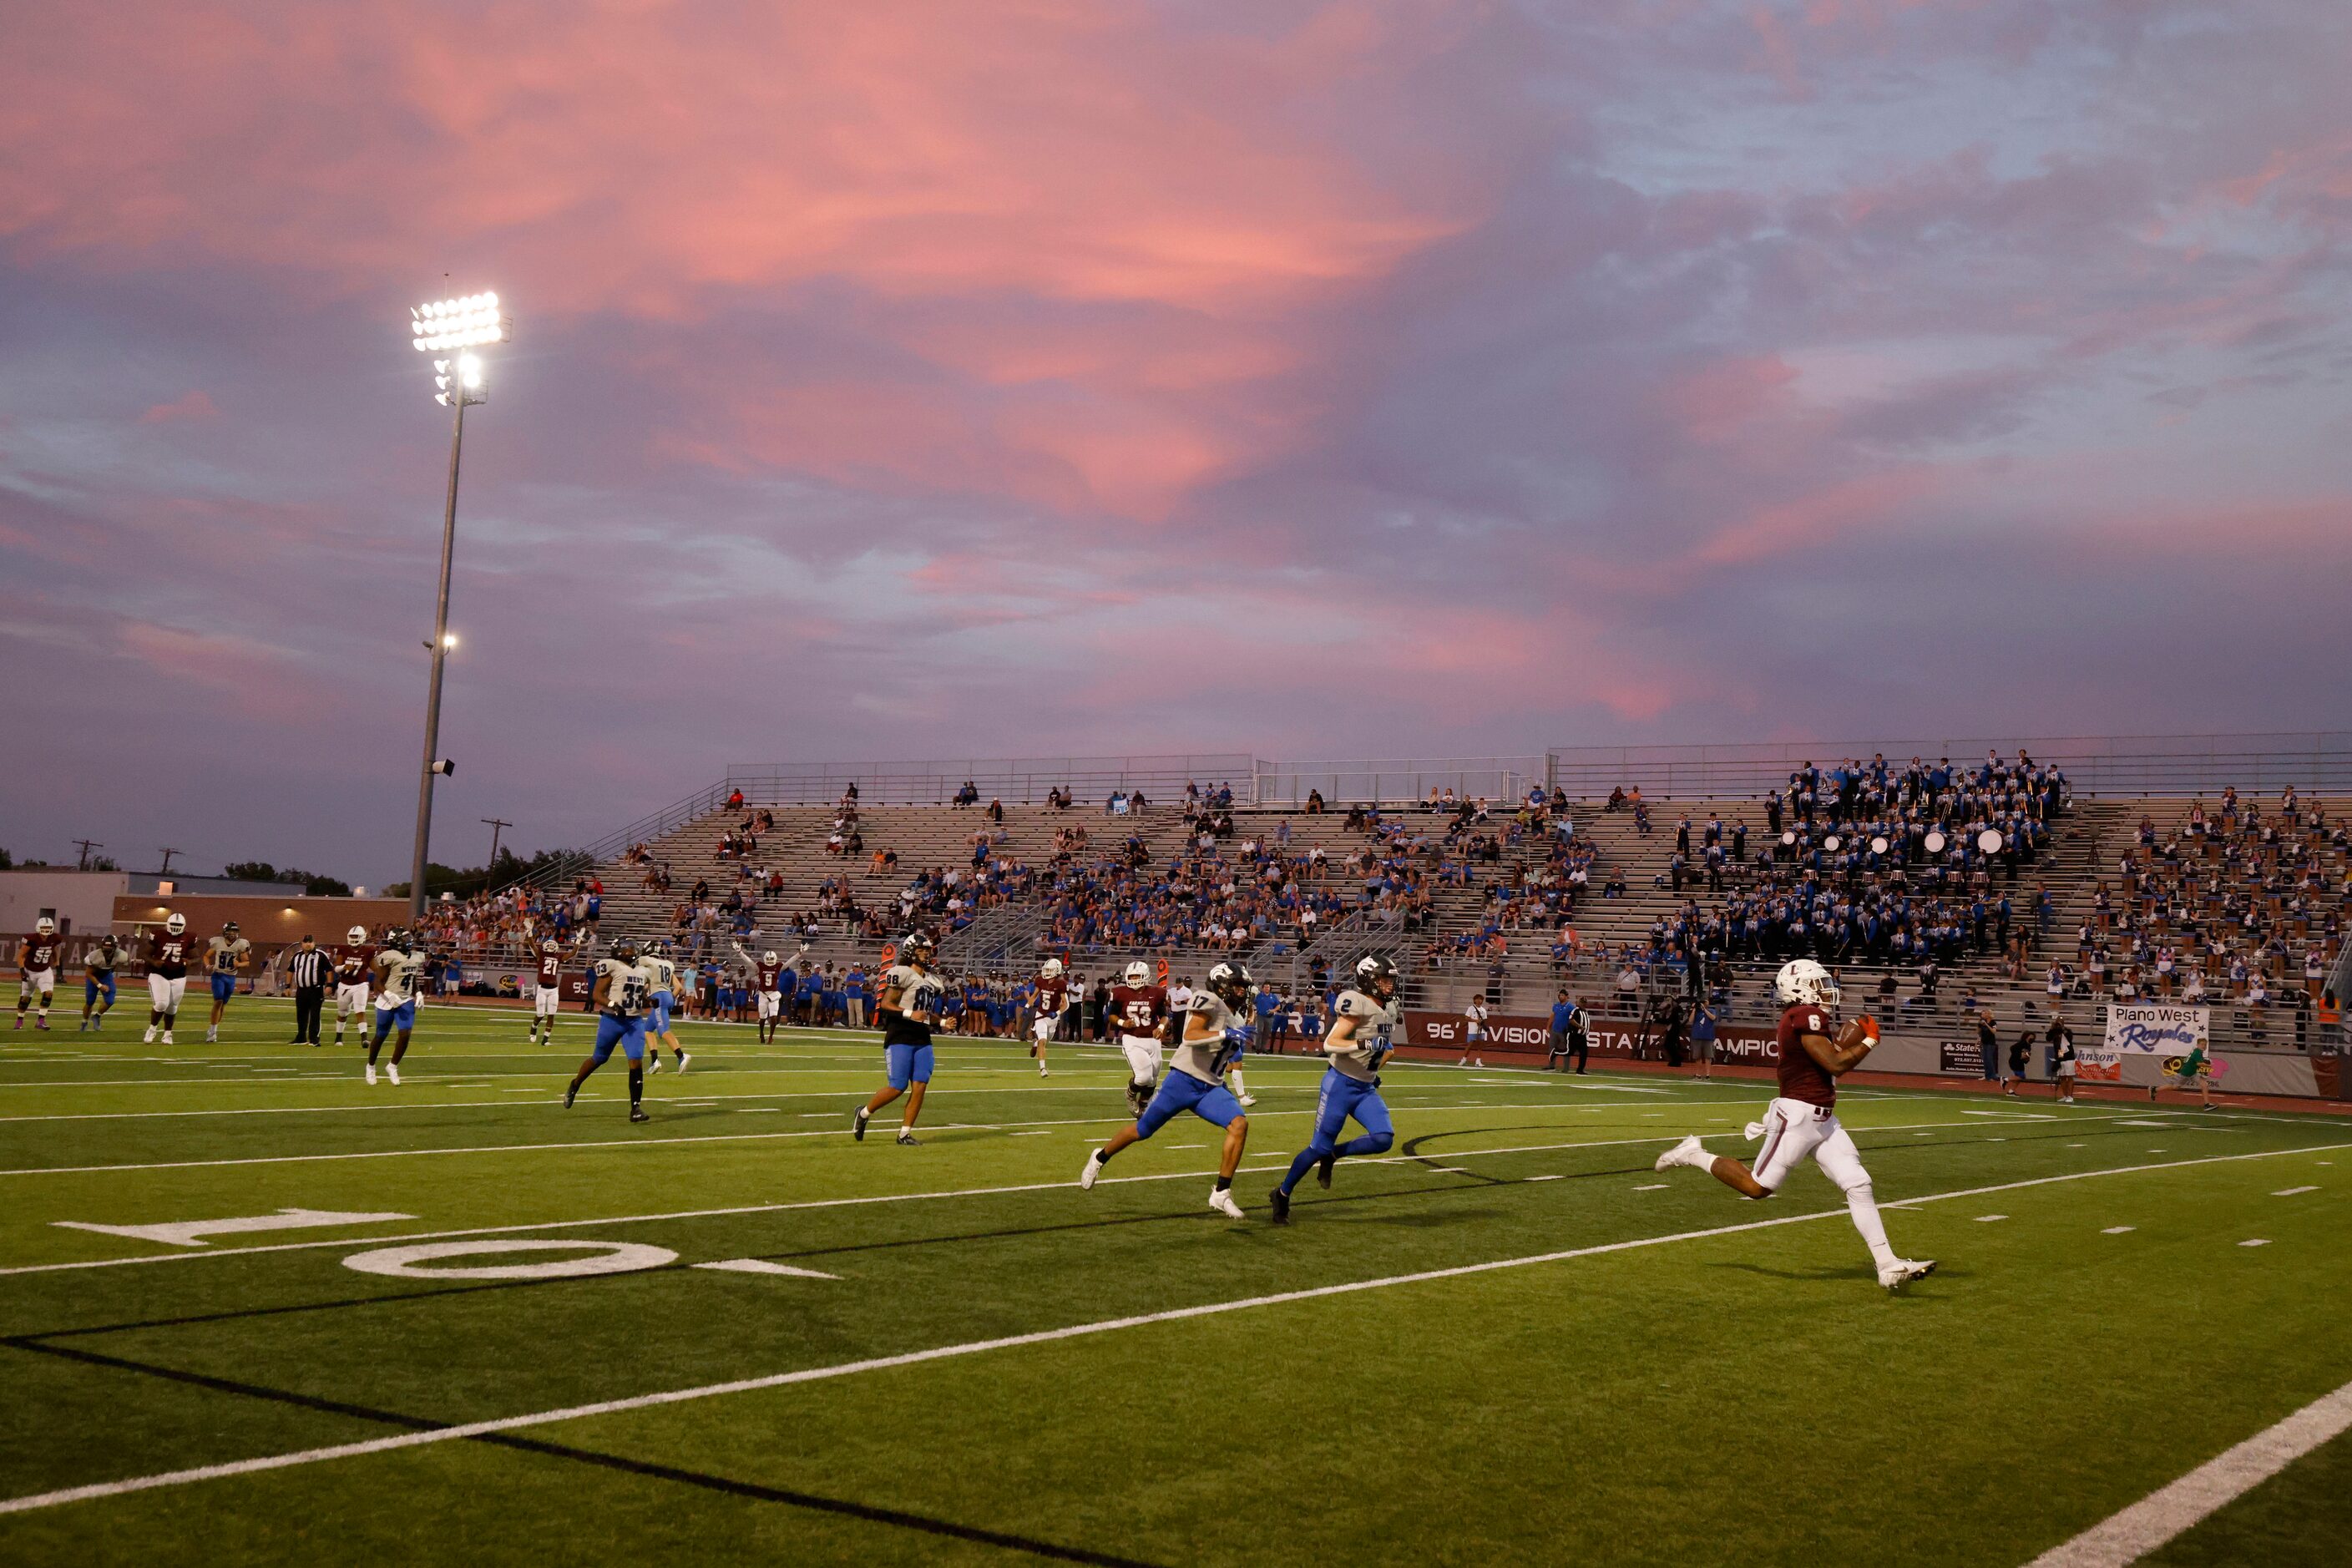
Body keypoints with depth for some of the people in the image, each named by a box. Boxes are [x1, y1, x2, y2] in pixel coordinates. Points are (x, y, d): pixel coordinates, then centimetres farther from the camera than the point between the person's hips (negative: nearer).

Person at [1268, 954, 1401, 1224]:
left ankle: (1332, 1155, 11)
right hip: (1340, 1083, -7)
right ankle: (1281, 1196, 15)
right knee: (1319, 1146, -4)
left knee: (1383, 1139, -12)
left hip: (1365, 1088, 7)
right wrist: (1365, 1044, -32)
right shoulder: (1359, 1005, -18)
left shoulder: (1388, 1008, 9)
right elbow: (1329, 1044, -23)